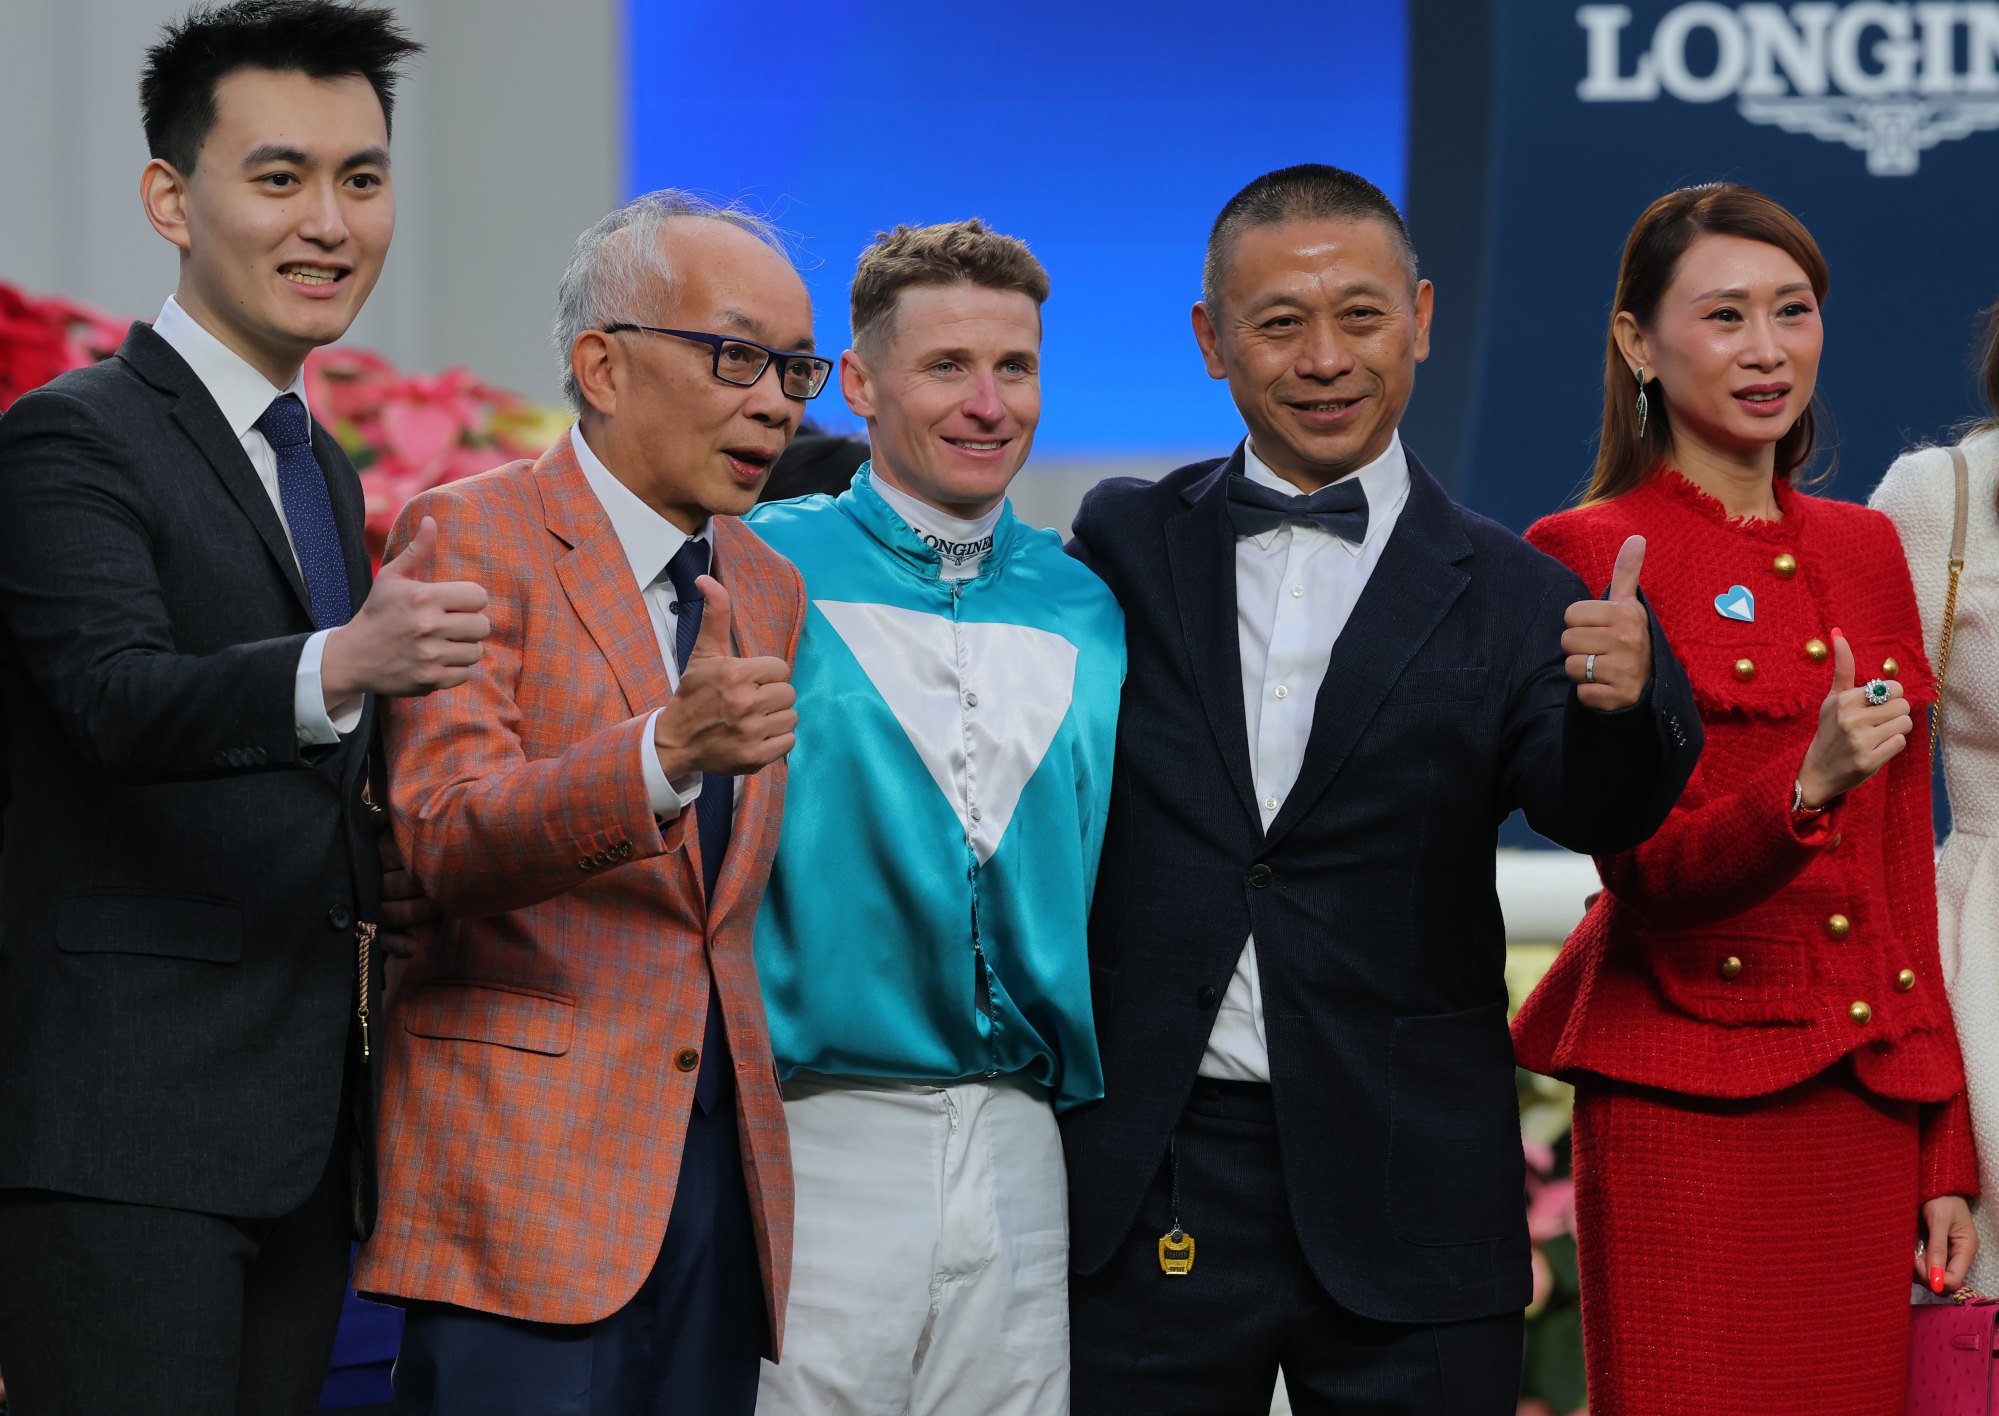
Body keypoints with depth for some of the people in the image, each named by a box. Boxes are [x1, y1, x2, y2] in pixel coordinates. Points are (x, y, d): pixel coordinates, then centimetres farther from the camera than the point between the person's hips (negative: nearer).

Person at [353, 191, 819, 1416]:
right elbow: (445, 833, -18)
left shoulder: (767, 591, 19)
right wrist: (667, 751, -33)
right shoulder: (475, 537, -3)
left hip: (722, 1168, 6)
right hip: (531, 1167, -6)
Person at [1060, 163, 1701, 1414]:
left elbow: (1591, 811, -14)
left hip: (1403, 1201, -1)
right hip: (1148, 1184, 1)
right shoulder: (1127, 548, 7)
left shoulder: (1505, 596, 1)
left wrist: (1624, 702, -35)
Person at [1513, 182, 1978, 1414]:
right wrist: (1808, 782, -28)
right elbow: (1645, 871, -10)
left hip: (1868, 1102, 5)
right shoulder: (1588, 557, -3)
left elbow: (1903, 872, 15)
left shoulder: (1865, 549, 14)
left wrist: (1945, 1153, 12)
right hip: (1684, 1112, -5)